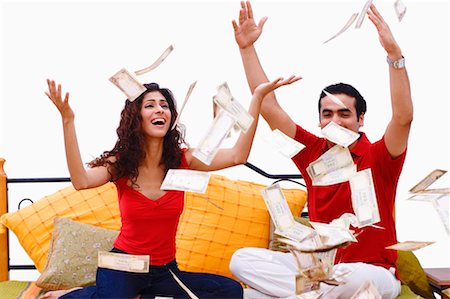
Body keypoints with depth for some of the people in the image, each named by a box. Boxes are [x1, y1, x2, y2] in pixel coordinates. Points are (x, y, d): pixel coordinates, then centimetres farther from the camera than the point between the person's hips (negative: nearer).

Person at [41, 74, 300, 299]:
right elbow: (82, 181, -29)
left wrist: (258, 96, -23)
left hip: (165, 270, 4)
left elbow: (237, 156, -15)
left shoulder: (182, 159, -3)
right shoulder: (120, 163, -7)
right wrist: (68, 121, -34)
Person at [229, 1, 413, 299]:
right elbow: (269, 107, 5)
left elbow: (403, 117, -26)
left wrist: (394, 53, -36)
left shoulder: (378, 158, -7)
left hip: (373, 273, -5)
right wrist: (247, 48, 1)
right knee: (242, 260, -13)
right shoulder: (313, 152, 6)